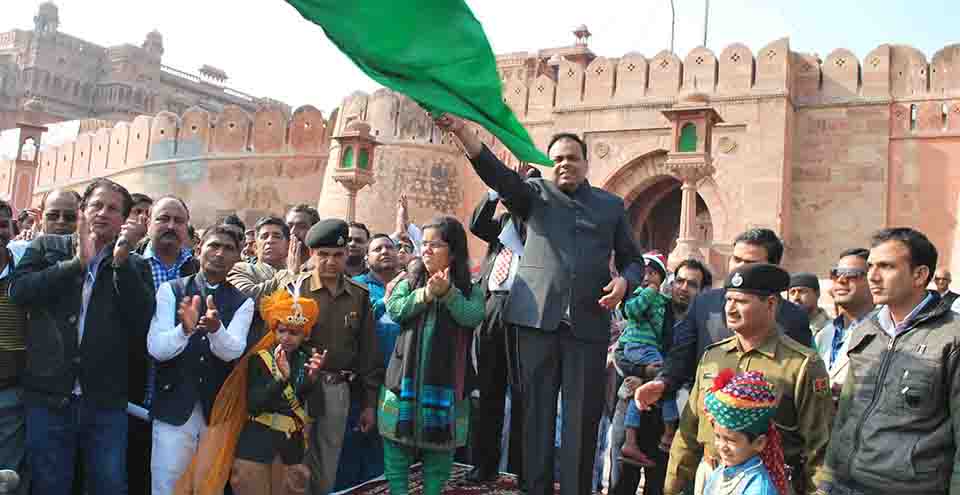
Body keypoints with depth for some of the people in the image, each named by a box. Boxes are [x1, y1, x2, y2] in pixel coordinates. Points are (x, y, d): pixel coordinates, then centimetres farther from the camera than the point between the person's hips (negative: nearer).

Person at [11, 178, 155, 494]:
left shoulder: (134, 266, 6)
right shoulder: (47, 247, 7)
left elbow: (145, 322, -8)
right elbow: (18, 291, -8)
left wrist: (121, 263, -13)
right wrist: (77, 263, -14)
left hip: (107, 401, 0)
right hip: (48, 396, 0)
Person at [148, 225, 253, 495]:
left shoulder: (242, 303, 1)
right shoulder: (170, 290, -1)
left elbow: (232, 351, -14)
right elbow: (156, 349, -11)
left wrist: (216, 329, -34)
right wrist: (185, 329, -31)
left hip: (219, 410, 1)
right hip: (174, 408, -1)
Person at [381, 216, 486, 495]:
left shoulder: (470, 291, 1)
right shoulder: (409, 282, 6)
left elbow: (472, 317, -16)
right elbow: (395, 309, -9)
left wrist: (448, 292, -26)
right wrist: (426, 294, -20)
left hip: (445, 382, -1)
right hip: (405, 377, 1)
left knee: (440, 445, 11)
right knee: (398, 440, 8)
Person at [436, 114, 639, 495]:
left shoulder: (611, 205, 15)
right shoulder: (535, 194, 10)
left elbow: (630, 257, 20)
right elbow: (500, 176, -9)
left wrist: (623, 281, -5)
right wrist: (463, 133, -26)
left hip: (588, 322, 1)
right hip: (538, 317, -1)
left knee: (583, 414, 3)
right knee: (536, 409, 5)